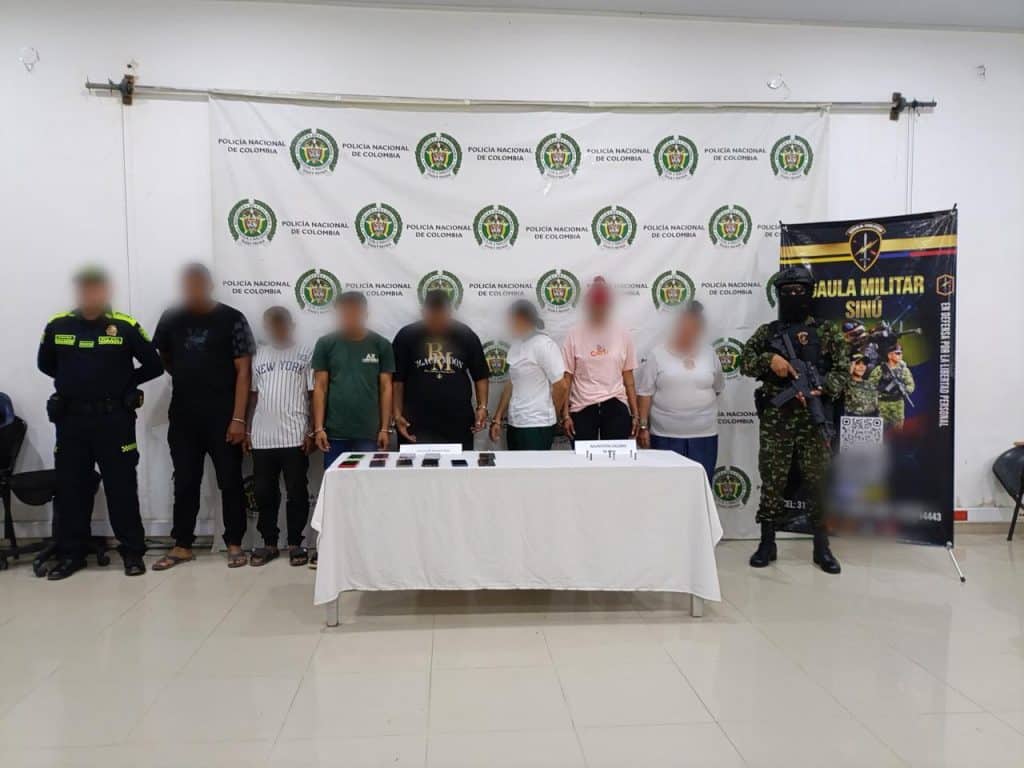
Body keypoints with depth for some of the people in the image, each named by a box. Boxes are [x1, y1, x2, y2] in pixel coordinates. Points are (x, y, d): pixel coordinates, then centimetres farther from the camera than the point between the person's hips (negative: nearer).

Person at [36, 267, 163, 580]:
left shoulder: (125, 326, -5)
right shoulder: (57, 326, 3)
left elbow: (154, 366, 0)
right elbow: (46, 365, 18)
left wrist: (124, 384, -1)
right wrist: (75, 381, 9)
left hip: (115, 420, -3)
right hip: (70, 420, 3)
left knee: (122, 488, 3)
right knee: (70, 488, 9)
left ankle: (133, 551, 13)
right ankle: (71, 554, 22)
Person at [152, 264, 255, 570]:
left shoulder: (231, 319, -5)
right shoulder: (171, 319, 5)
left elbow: (243, 371, -8)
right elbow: (161, 358, 21)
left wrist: (238, 418, -13)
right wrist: (186, 375, 5)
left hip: (222, 416, -3)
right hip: (182, 416, 4)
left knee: (230, 482, 4)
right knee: (185, 482, 11)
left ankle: (234, 544, 16)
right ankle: (182, 546, 21)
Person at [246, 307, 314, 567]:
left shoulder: (305, 354, 2)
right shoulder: (258, 355, 11)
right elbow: (252, 394, 12)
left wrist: (312, 431, -6)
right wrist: (247, 430, 8)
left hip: (295, 437, -3)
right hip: (262, 438, 3)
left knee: (297, 492, 3)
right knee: (264, 493, 8)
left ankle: (295, 543, 14)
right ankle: (269, 543, 20)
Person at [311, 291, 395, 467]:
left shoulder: (381, 345, 2)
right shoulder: (325, 344, 1)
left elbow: (386, 388, 2)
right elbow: (320, 387, 1)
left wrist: (385, 428, -3)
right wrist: (318, 428, -6)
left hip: (369, 432, 0)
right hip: (334, 432, 0)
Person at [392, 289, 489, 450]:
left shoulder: (466, 336, 4)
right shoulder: (406, 336, 0)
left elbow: (480, 375, 9)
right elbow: (397, 380, 2)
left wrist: (482, 407, -2)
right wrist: (397, 414, -5)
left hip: (459, 425, 2)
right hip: (417, 427, -1)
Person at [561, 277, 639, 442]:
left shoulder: (623, 335, 5)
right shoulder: (574, 336, 0)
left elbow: (628, 379, 8)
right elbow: (566, 379, 2)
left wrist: (635, 414, 5)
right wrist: (565, 415, -4)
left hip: (616, 407, 1)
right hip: (582, 409, -1)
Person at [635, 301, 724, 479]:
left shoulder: (709, 353, 6)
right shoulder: (658, 355, -2)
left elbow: (718, 387, 17)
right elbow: (644, 393, -4)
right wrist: (643, 426, -7)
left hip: (704, 434, 2)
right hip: (666, 435, -2)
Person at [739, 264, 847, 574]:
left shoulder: (827, 331, 7)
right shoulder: (767, 332, 10)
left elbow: (842, 369, 1)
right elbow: (745, 361, 3)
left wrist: (822, 389, -16)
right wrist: (770, 359, -16)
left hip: (814, 417, 0)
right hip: (775, 419, 1)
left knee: (819, 481, 3)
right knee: (772, 481, 5)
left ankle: (822, 547, 15)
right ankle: (767, 543, 15)